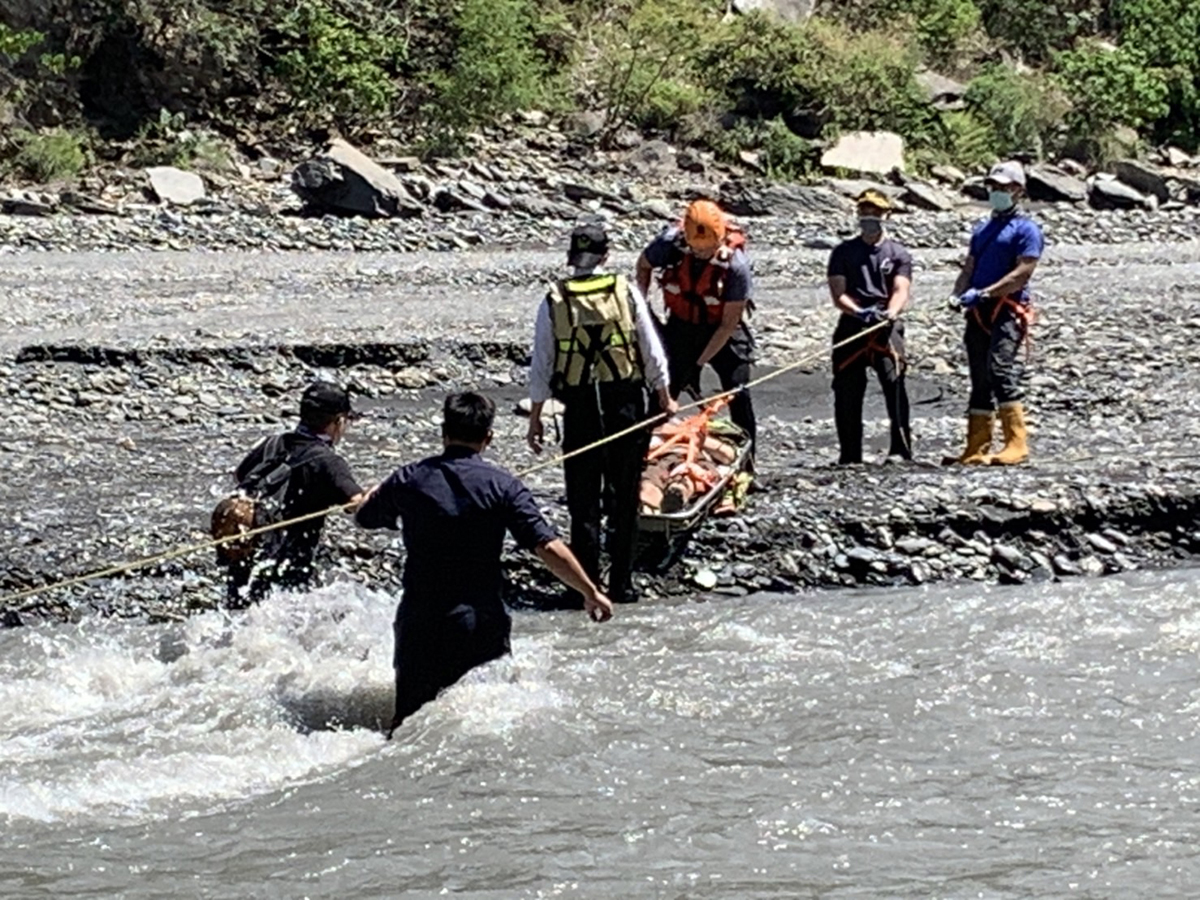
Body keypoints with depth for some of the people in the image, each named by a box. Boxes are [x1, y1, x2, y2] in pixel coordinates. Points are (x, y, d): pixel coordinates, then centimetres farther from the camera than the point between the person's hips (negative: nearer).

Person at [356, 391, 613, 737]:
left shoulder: (409, 481, -1)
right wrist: (591, 592, -4)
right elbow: (548, 548, -13)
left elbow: (364, 518, 18)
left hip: (420, 621, 1)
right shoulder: (502, 486, -7)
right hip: (480, 621, -1)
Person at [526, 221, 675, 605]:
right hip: (626, 404, 1)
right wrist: (664, 398, 16)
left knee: (583, 501, 5)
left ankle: (586, 586, 3)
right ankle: (621, 584, 9)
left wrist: (535, 416, 9)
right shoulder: (626, 292, -1)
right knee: (624, 499, 8)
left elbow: (541, 364, 0)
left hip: (580, 408, 0)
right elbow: (652, 352, 4)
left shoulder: (554, 301, -2)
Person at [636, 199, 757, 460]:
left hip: (722, 331, -2)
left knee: (738, 396, -9)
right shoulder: (670, 243, -23)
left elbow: (728, 324, -21)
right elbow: (643, 265, 3)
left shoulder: (736, 264, -30)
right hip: (681, 327, 3)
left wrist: (699, 363, -19)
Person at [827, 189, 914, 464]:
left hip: (886, 327, -2)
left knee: (893, 381, -19)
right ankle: (850, 455, 9)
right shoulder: (843, 252, 15)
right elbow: (838, 294, 5)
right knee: (846, 390, 0)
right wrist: (858, 311, -16)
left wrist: (891, 312, -24)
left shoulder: (898, 253, 13)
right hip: (851, 326, 2)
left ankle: (901, 448, -21)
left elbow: (901, 290, -1)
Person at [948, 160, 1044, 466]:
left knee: (1001, 371, -21)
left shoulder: (1026, 229, -2)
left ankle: (1017, 444, -23)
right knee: (980, 381, 8)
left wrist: (985, 293, -18)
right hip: (979, 313, 8)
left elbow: (1023, 273, -12)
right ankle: (977, 449, 10)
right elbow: (969, 267, 22)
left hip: (1007, 309, -8)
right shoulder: (983, 229, 23)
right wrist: (959, 294, 1)